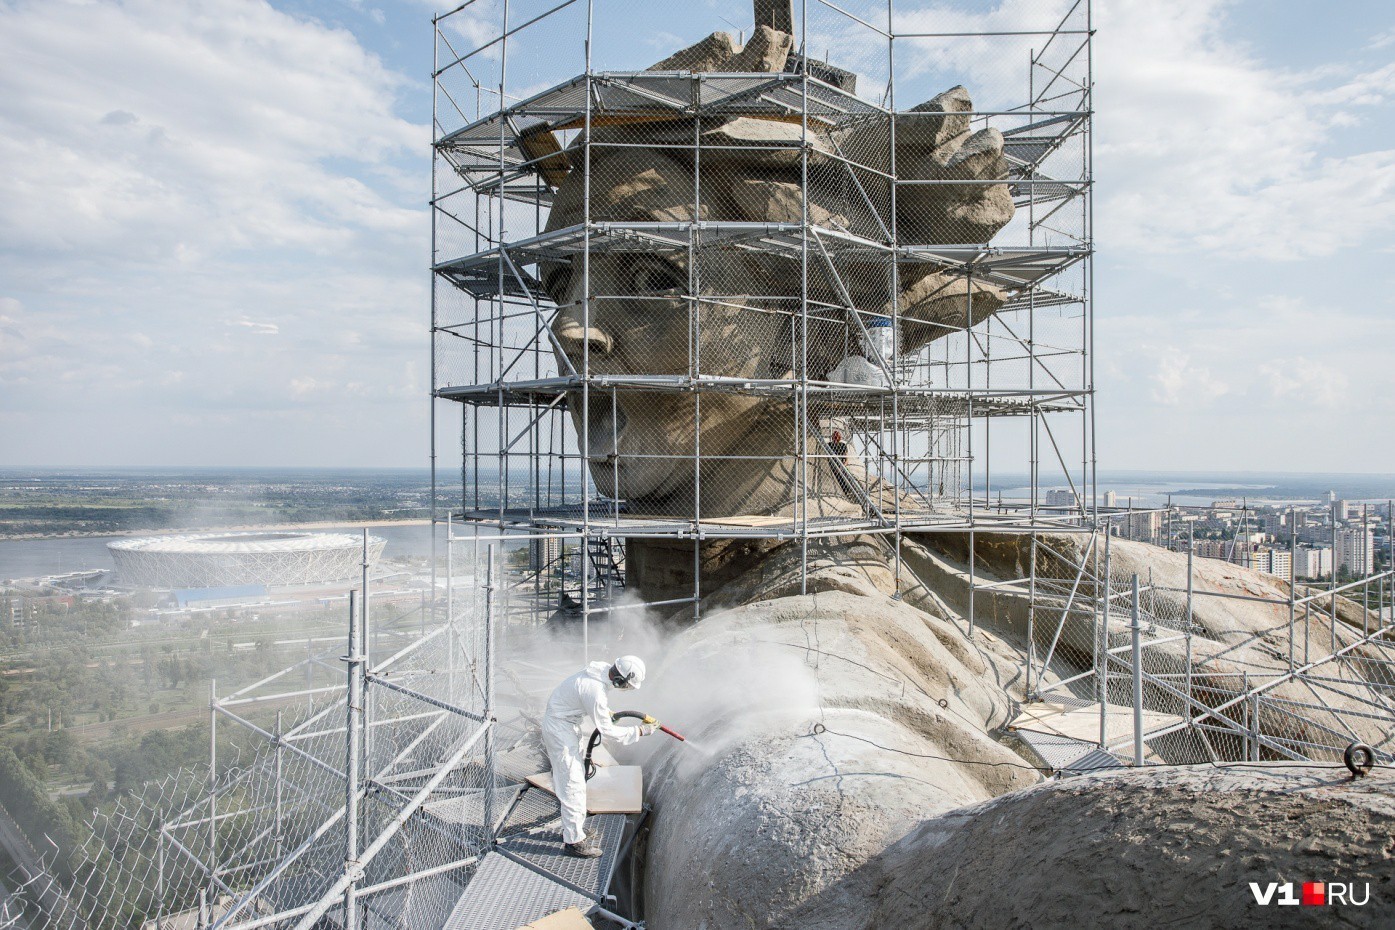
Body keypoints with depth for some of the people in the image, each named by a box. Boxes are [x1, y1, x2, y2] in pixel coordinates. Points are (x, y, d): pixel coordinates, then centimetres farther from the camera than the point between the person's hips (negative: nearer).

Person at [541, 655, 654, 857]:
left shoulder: (602, 669, -8)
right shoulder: (595, 692, -34)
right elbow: (608, 731, -24)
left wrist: (606, 711, 20)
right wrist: (639, 731, -17)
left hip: (570, 722, 10)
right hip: (560, 728, -10)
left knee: (578, 777, 18)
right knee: (573, 783, -6)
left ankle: (573, 828, 31)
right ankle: (574, 839, 4)